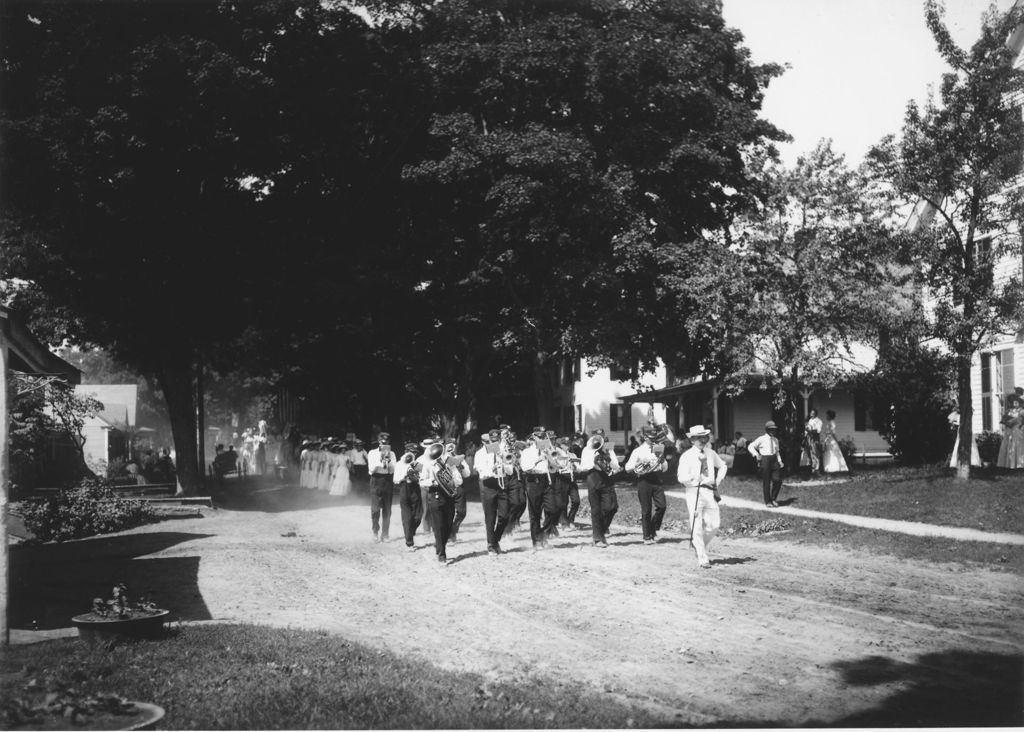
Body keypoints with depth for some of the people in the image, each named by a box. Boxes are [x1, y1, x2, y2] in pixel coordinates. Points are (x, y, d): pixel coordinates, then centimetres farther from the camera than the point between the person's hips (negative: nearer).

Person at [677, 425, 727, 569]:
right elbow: (681, 477, -13)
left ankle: (698, 545, 27)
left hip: (710, 491, 5)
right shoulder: (687, 456, -4)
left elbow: (722, 466, 29)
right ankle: (703, 559, 1)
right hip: (694, 491, -5)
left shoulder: (711, 454, 11)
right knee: (697, 527, -5)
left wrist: (719, 480, 17)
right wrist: (694, 478, -24)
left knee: (714, 524, 1)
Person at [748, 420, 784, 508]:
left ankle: (773, 499, 14)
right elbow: (750, 447, 0)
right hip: (765, 460, -5)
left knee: (777, 480, -5)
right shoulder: (761, 439, -3)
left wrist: (779, 461, 11)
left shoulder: (775, 440, 13)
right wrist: (756, 454, -12)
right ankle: (768, 502, 11)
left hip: (774, 460, 5)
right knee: (766, 482, 0)